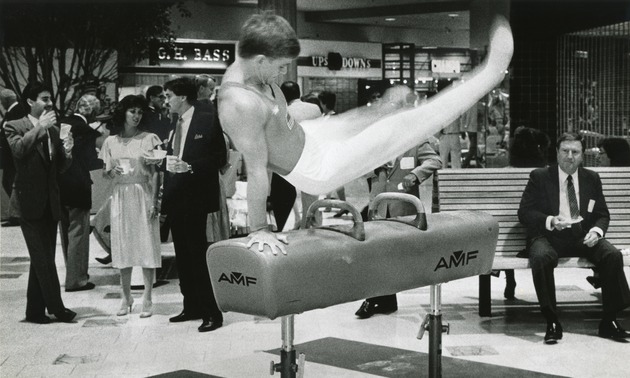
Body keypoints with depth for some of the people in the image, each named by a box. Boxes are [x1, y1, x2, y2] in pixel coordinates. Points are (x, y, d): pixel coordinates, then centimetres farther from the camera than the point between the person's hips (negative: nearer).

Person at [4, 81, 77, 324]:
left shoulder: (53, 130, 12)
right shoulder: (14, 127, -4)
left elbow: (59, 169, 13)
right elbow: (18, 149, -25)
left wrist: (66, 153, -7)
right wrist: (39, 127, -23)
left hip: (50, 203, 6)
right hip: (29, 202, -6)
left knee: (43, 259, 9)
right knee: (42, 258, -8)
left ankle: (35, 311, 17)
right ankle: (56, 307, -1)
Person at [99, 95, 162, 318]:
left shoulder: (149, 139, 0)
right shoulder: (111, 142, 8)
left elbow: (155, 173, -3)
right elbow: (104, 171, 15)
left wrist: (154, 201, -11)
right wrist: (111, 172, -9)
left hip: (142, 196, -3)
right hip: (120, 197, 3)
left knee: (146, 246, -4)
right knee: (122, 246, 4)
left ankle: (147, 299, 1)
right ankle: (126, 298, 14)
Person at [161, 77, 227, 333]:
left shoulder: (208, 123, -6)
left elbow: (219, 160, -9)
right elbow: (170, 160, 17)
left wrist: (190, 167, -20)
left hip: (195, 199, -7)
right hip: (175, 198, 7)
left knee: (198, 254, -7)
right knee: (182, 254, 11)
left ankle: (212, 312, -2)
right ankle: (191, 307, 21)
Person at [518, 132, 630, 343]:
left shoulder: (592, 179, 15)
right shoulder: (539, 177, 6)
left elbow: (603, 214, 15)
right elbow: (524, 213, 0)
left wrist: (596, 231, -9)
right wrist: (550, 221, -19)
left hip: (583, 236, 3)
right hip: (549, 235, -3)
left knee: (613, 255, -26)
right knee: (542, 257, -37)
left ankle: (609, 321, -14)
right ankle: (552, 323, -26)